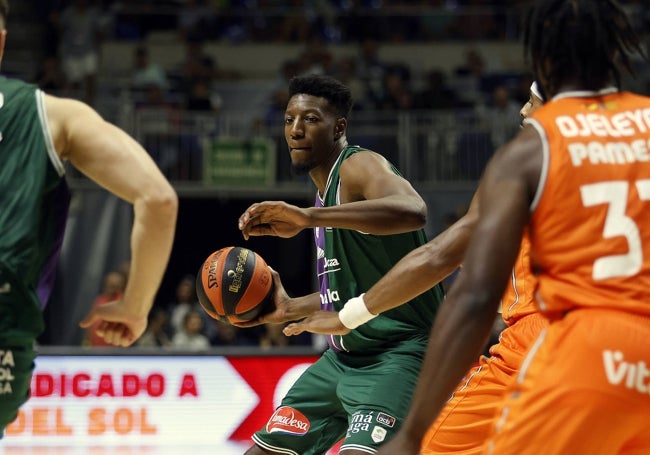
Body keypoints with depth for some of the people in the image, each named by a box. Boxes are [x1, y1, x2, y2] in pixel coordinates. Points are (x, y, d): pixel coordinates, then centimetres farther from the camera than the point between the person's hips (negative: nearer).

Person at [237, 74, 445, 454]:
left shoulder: (360, 166, -14)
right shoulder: (327, 187, 14)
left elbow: (412, 211, -39)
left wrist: (309, 217, -44)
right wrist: (290, 309, 14)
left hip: (398, 355, -10)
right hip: (343, 358, 10)